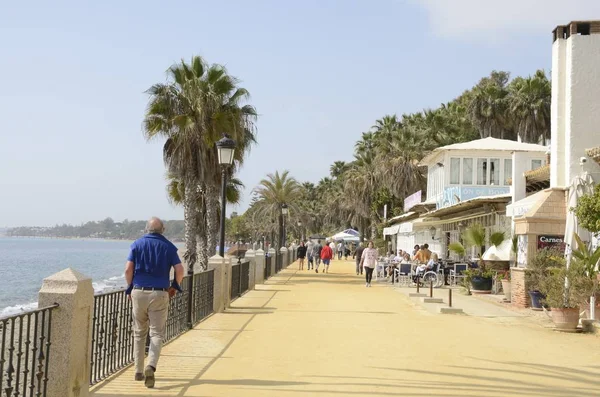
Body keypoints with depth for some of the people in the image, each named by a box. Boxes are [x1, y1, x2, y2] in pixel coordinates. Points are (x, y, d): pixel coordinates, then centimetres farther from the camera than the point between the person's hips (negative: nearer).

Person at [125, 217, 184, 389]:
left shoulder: (137, 244, 4)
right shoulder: (168, 246, 2)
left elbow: (128, 269, -5)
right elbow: (179, 270, -4)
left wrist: (130, 288, 8)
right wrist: (175, 286, 12)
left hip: (139, 292, 2)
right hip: (159, 294, -2)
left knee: (139, 333, 13)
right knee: (157, 333, 1)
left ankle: (139, 371, 17)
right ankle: (151, 366, -21)